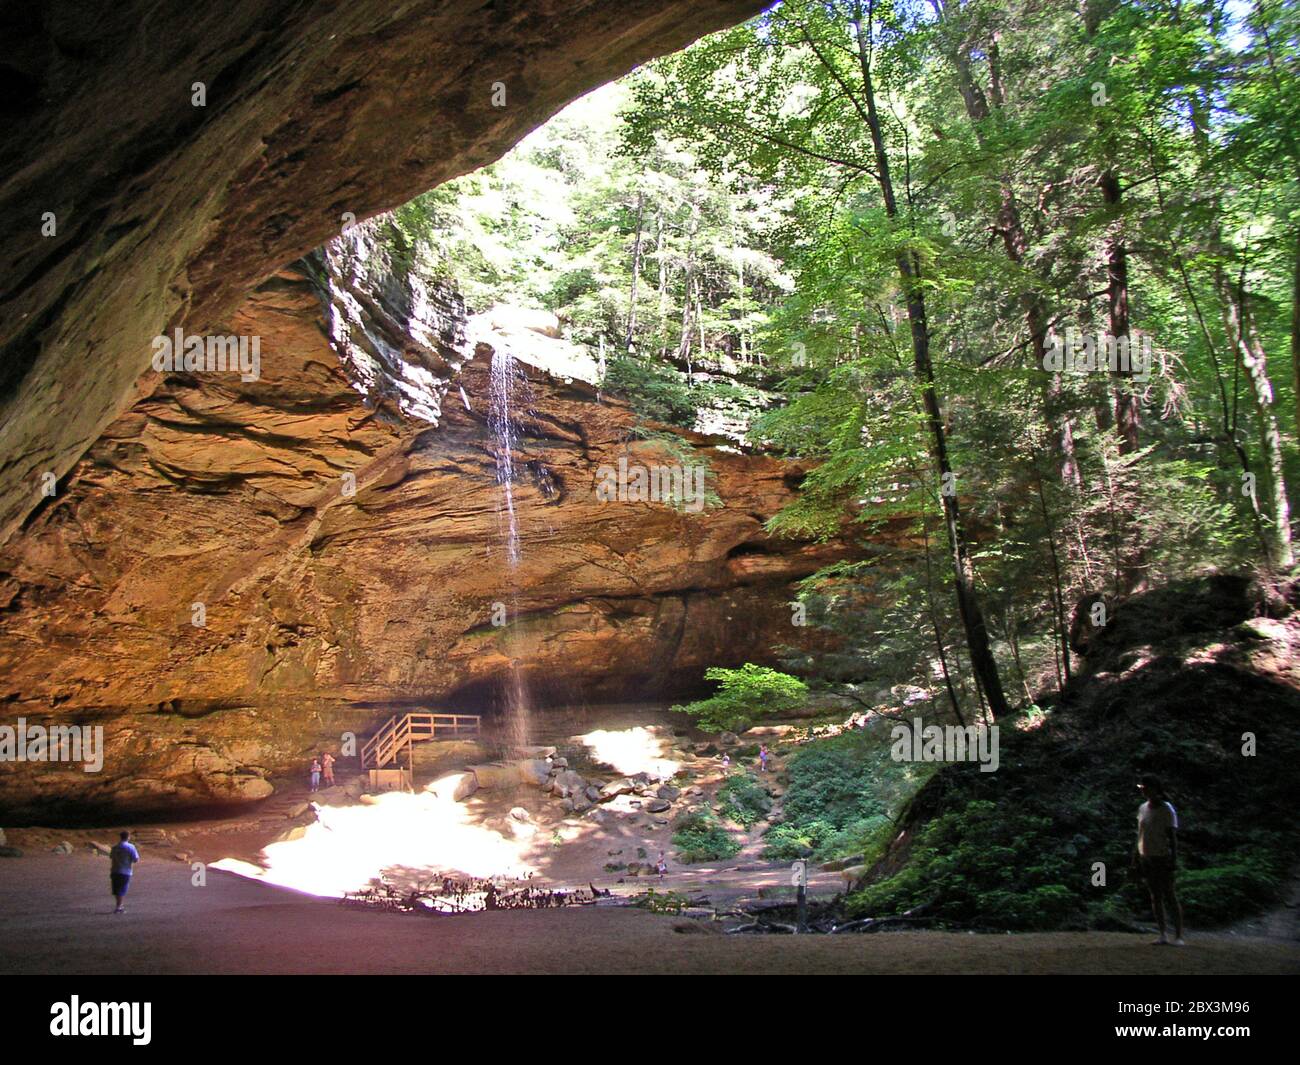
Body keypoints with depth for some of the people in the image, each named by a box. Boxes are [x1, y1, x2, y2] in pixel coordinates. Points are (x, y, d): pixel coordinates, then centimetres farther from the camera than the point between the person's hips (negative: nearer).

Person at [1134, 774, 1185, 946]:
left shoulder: (1167, 810, -8)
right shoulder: (1143, 808, 9)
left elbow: (1172, 836, -10)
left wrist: (1173, 859, -15)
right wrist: (1136, 855, 13)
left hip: (1162, 857, -6)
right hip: (1146, 858, 6)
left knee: (1170, 896, -5)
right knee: (1155, 896, 8)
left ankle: (1178, 936, -2)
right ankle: (1163, 935, 13)